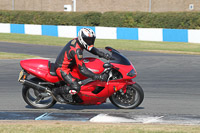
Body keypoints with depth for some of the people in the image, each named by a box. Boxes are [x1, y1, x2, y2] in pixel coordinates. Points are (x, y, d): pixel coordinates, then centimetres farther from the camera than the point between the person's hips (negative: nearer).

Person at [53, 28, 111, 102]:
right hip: (62, 69, -10)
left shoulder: (77, 40, -4)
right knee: (76, 88, -25)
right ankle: (56, 92, -2)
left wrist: (104, 55, -4)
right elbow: (82, 70, -32)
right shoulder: (77, 50, -31)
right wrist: (98, 77, -36)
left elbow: (91, 49, 11)